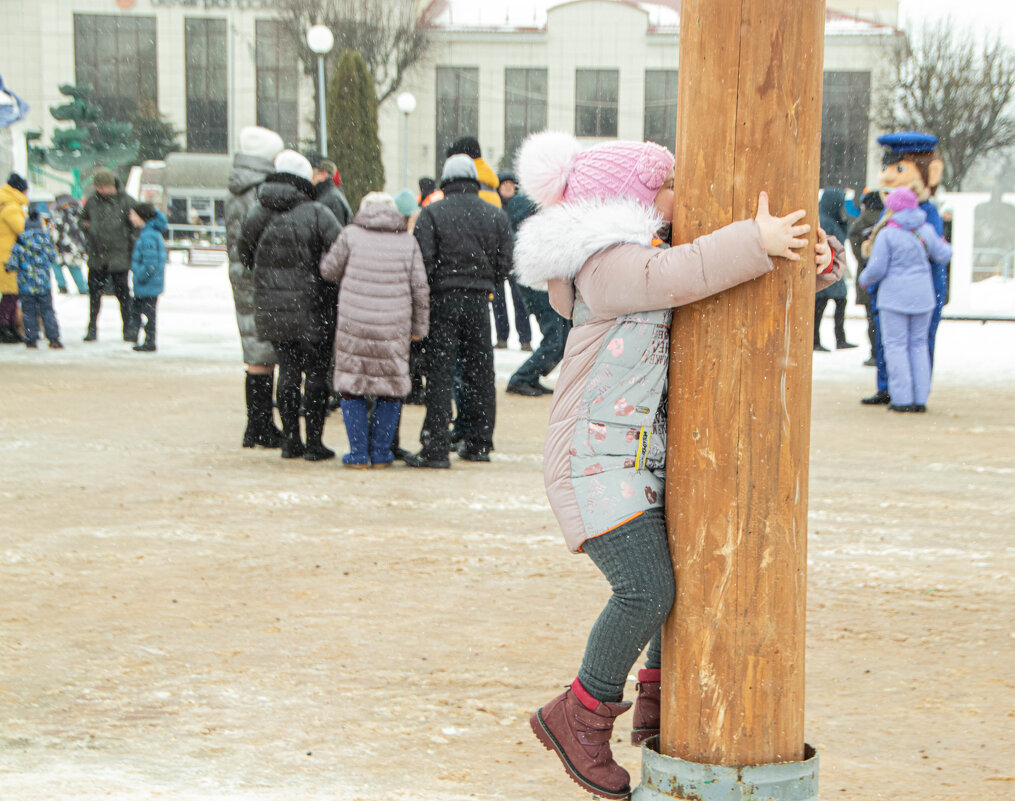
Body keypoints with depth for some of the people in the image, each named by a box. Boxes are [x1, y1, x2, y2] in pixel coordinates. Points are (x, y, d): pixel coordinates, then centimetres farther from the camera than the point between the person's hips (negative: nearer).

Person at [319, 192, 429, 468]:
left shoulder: (350, 235, 1)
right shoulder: (408, 241, 6)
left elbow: (329, 271, 5)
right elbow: (420, 288, 6)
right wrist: (419, 326, 14)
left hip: (354, 323, -1)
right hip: (394, 328, 1)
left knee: (351, 387, 9)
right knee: (391, 388, 14)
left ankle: (358, 453, 7)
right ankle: (381, 453, 13)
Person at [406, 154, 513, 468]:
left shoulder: (432, 214, -6)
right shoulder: (496, 216, 4)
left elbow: (423, 262, -11)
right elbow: (504, 265, 5)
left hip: (443, 299, -3)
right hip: (479, 301, 3)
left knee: (440, 373, -2)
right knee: (479, 372, 12)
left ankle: (436, 447, -5)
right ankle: (479, 443, 18)